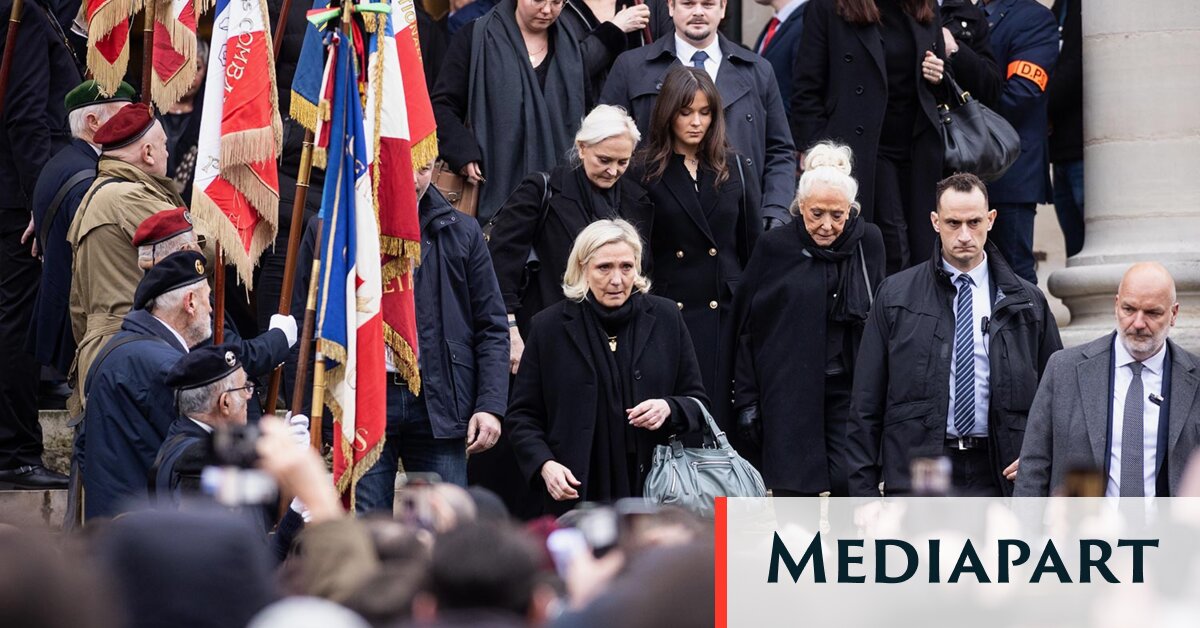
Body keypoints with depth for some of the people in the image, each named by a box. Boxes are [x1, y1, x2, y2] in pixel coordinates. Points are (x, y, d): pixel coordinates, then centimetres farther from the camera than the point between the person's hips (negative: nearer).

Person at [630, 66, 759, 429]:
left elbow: (753, 245, 13)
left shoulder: (732, 168, 11)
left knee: (720, 415, 0)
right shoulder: (646, 173, 1)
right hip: (668, 314, -3)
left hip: (724, 315, 3)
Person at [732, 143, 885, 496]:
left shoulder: (868, 243, 3)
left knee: (850, 487, -9)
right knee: (792, 493, -2)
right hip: (789, 395, -1)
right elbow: (747, 327, 2)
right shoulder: (776, 248, -1)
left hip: (850, 389, 1)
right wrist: (746, 400, -1)